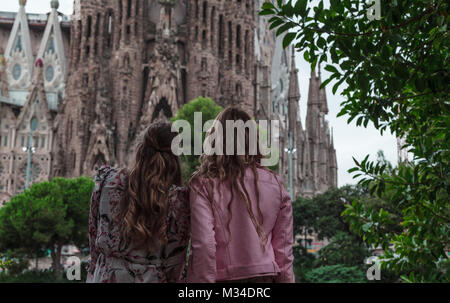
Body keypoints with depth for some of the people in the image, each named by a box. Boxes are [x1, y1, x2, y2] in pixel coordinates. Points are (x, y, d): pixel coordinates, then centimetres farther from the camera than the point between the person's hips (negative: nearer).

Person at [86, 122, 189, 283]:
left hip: (105, 276, 2)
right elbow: (175, 260, -6)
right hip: (152, 278, -2)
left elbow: (94, 234, 3)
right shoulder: (178, 199, -13)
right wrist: (172, 279, 10)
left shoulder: (107, 182, -7)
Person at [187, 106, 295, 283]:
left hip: (223, 276, -3)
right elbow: (284, 249, 6)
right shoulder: (275, 184, 2)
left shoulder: (203, 184, -9)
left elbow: (203, 246, -14)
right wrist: (286, 279, 15)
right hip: (265, 275, 4)